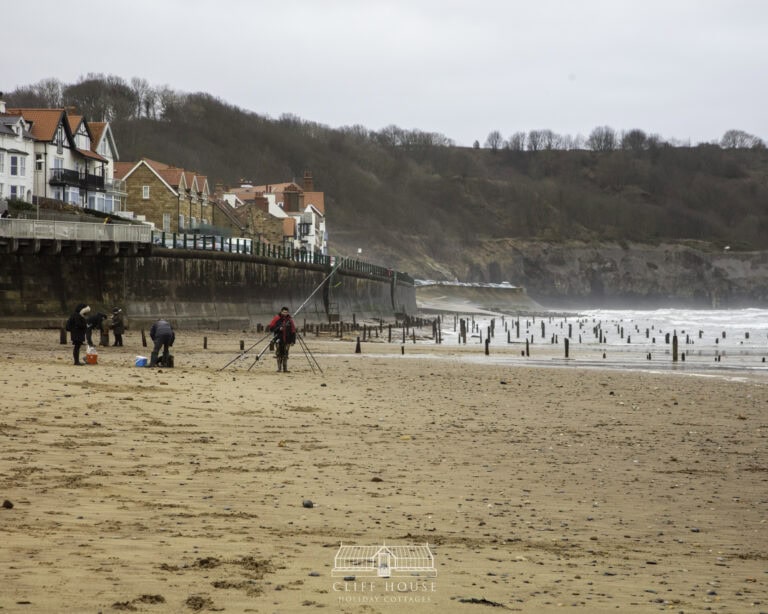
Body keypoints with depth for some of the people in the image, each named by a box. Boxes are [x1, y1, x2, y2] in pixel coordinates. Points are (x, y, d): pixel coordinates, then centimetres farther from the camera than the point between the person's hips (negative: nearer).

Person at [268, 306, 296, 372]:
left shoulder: (290, 320, 7)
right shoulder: (277, 319, 1)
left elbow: (293, 331, 8)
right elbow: (271, 327, -1)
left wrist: (293, 340, 2)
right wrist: (278, 328, -15)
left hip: (287, 340, 2)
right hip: (279, 339, -2)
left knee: (285, 355, 4)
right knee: (279, 354, -2)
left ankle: (285, 369, 8)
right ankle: (279, 368, 3)